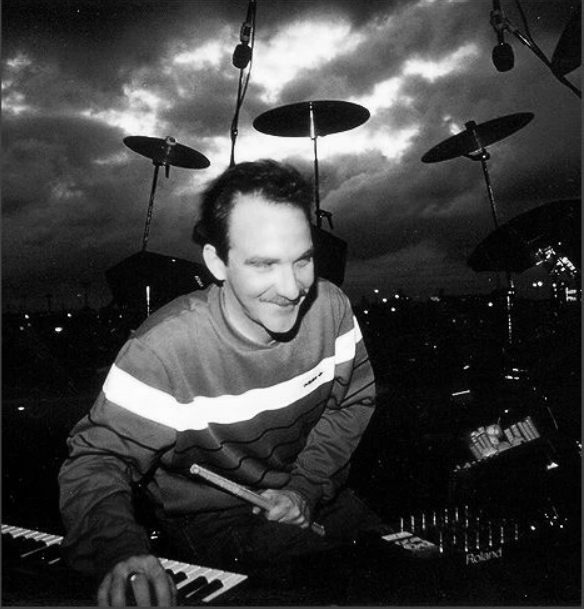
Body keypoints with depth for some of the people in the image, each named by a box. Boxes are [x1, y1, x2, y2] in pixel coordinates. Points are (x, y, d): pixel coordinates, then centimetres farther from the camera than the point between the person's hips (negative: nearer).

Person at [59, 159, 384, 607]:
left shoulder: (330, 306, -14)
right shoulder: (160, 351, -29)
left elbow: (354, 402, -1)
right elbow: (97, 459, -20)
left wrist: (307, 488, -12)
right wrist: (121, 549, -40)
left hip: (315, 491, 5)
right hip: (211, 518, -4)